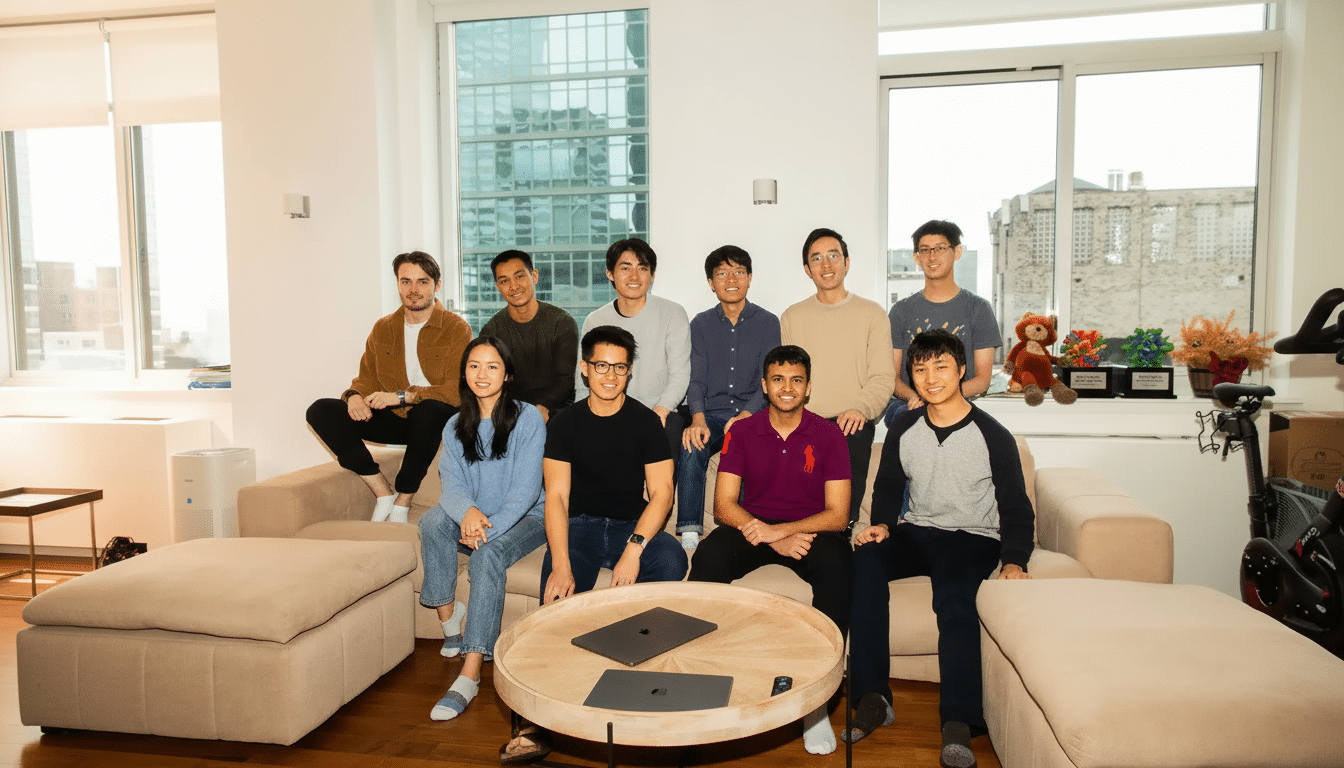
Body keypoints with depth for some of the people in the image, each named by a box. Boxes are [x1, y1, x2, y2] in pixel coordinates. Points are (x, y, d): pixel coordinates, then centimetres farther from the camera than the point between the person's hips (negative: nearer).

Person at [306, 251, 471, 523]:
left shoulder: (456, 328, -7)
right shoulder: (383, 329, 11)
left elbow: (458, 391, -18)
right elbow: (367, 378, 14)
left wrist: (402, 396, -28)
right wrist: (355, 396, -12)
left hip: (436, 423, -5)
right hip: (395, 420, 5)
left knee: (429, 409, -40)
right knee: (320, 411, -11)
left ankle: (402, 502, -20)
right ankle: (383, 493, -15)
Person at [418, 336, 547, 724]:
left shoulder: (528, 419, -10)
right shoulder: (456, 427, 6)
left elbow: (526, 489, -16)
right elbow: (452, 485, -5)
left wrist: (489, 529, -28)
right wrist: (468, 512, -29)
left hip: (525, 518, -5)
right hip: (474, 518, 5)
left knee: (487, 555, -33)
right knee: (433, 521, -25)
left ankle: (469, 677, -35)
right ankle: (449, 620, -14)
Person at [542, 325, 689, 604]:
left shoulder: (645, 421, 0)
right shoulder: (565, 422, 1)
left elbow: (661, 493, -6)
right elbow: (556, 495, -6)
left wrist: (633, 549, -24)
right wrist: (561, 565, -22)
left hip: (633, 526, 1)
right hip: (579, 526, -1)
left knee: (672, 561, -29)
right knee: (556, 595, -29)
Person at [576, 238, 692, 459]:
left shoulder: (672, 314, 2)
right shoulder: (594, 321, 10)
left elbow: (680, 374, -4)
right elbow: (582, 382, 11)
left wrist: (660, 410, -21)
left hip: (661, 414, -2)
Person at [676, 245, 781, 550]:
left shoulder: (767, 322, 7)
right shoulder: (701, 324, 11)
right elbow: (695, 379, 1)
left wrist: (744, 416, -20)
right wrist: (698, 419, -19)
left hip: (752, 413, -1)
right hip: (711, 414, 1)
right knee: (690, 445, -31)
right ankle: (690, 534, -28)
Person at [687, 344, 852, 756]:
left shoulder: (828, 435, -3)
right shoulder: (742, 432, 1)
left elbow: (837, 516, -8)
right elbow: (724, 505, -5)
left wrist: (779, 530, -24)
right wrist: (776, 543, -20)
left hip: (809, 531, -1)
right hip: (753, 527, 1)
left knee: (837, 563, -34)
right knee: (709, 555, -30)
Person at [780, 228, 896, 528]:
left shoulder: (871, 314, 12)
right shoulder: (791, 317, 18)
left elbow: (883, 377, 4)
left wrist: (861, 408, -17)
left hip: (852, 424, -1)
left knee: (843, 513, -25)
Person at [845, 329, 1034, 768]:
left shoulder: (991, 435, -5)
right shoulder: (904, 430, 5)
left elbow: (1016, 508, -2)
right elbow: (888, 485, 17)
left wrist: (1014, 562, -18)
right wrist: (882, 524, -4)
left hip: (974, 538, -3)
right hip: (918, 533, 3)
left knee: (954, 594, -36)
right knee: (866, 558, -29)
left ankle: (958, 723, -33)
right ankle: (872, 698, -27)